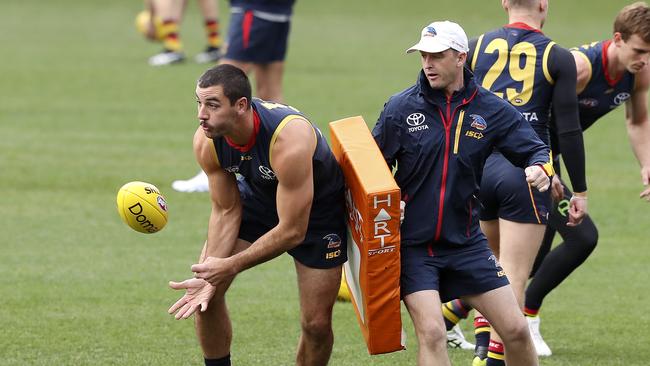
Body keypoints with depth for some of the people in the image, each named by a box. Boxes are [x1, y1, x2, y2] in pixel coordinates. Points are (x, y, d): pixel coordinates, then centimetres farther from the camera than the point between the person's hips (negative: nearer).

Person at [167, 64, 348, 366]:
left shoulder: (289, 140, -41)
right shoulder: (206, 142, -24)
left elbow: (292, 231, -34)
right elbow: (226, 211, -11)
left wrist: (229, 267, -30)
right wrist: (209, 277, -23)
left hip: (316, 211, -4)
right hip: (256, 197, 4)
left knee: (316, 324, -6)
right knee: (206, 293, -8)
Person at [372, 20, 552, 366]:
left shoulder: (491, 110, -1)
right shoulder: (400, 107, -5)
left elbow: (536, 150, 2)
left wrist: (539, 167, -21)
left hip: (465, 242, 3)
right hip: (412, 243, -3)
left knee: (515, 329, 1)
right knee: (431, 333, -17)